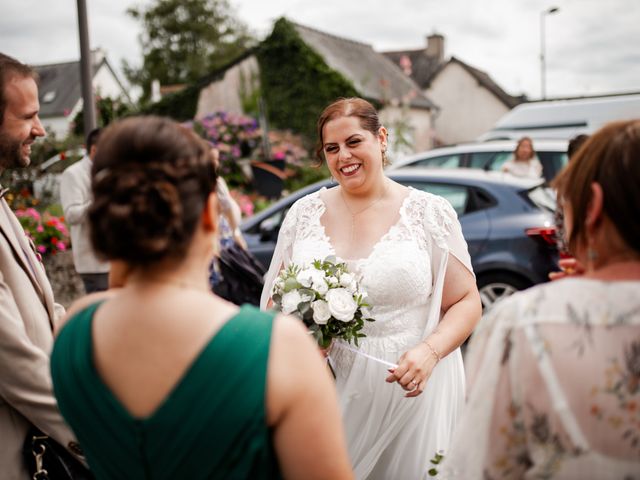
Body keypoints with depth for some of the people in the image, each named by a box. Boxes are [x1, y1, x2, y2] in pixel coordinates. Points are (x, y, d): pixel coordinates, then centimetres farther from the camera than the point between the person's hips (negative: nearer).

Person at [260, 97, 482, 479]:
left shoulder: (430, 212, -3)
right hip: (324, 388, 2)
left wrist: (429, 351, -19)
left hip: (409, 390, -2)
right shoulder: (304, 212, 5)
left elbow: (467, 301, -1)